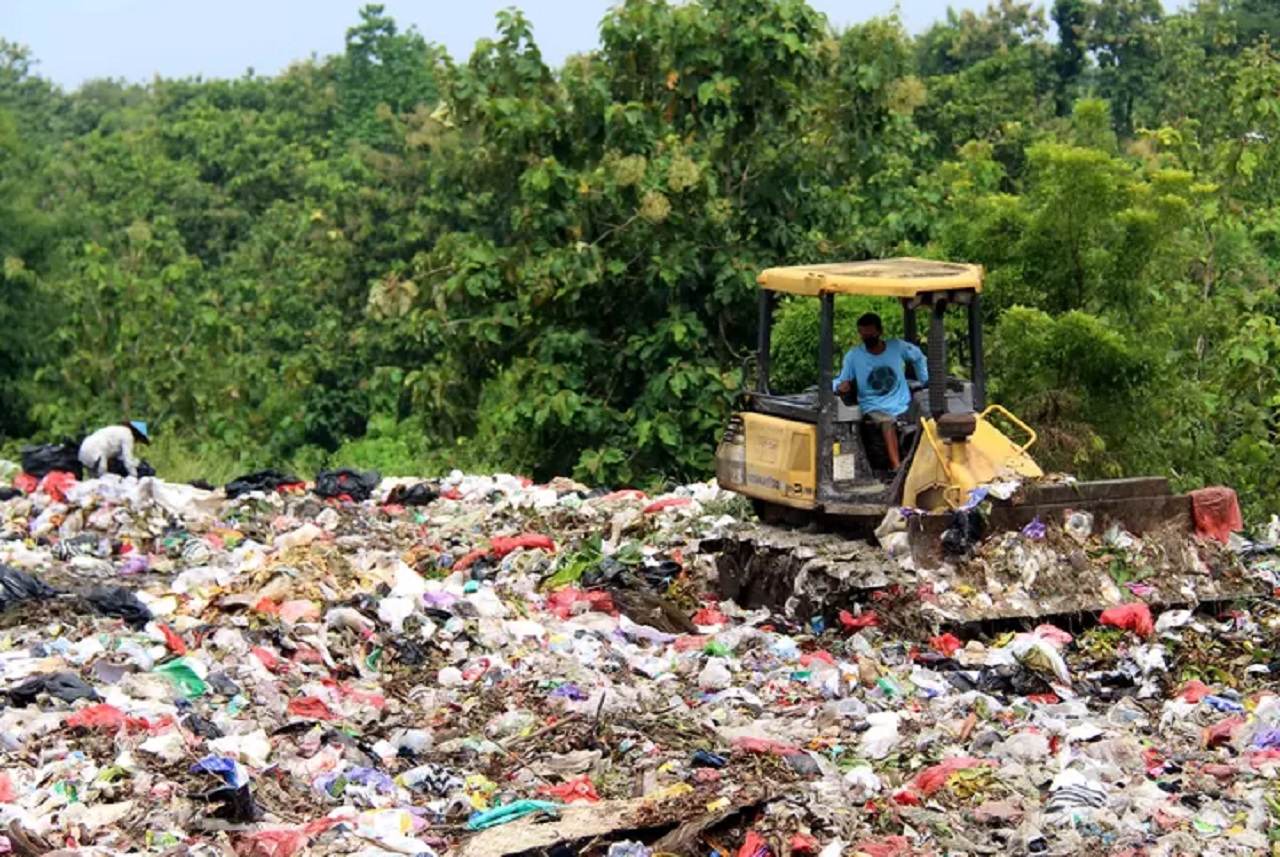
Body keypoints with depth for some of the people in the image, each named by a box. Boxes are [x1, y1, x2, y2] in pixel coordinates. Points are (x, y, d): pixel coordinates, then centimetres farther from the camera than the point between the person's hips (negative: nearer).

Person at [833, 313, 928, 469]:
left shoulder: (898, 347, 2)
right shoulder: (853, 356, -2)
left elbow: (919, 358, 20)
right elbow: (840, 382, -1)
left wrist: (925, 382, 14)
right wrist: (841, 386, -25)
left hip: (902, 406, 3)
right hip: (874, 408, -3)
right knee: (888, 423, -36)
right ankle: (897, 467, -43)